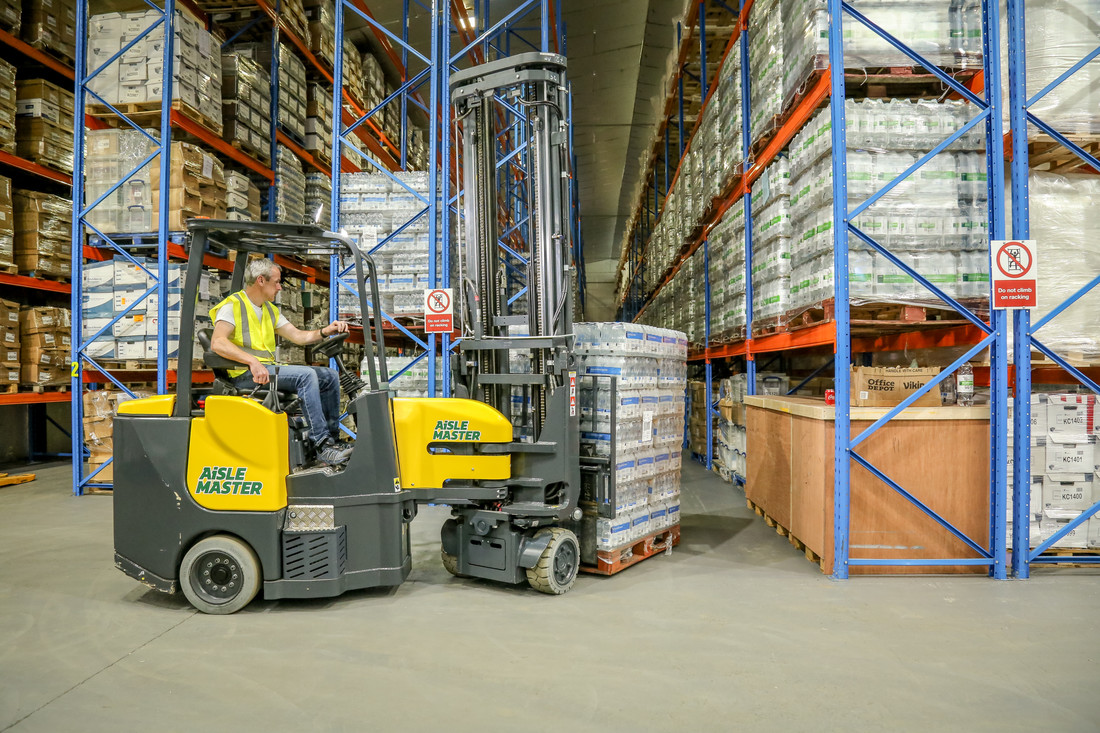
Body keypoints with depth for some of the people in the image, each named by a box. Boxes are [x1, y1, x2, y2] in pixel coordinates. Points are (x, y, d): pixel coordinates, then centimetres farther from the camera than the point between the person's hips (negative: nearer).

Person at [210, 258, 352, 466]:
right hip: (245, 375, -9)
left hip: (270, 369, 9)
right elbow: (218, 343, -20)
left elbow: (298, 336, 19)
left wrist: (326, 331, 1)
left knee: (329, 376, -2)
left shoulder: (271, 310, 22)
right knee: (306, 375, -28)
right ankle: (322, 445, -29)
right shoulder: (232, 306, -5)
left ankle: (332, 438, -1)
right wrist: (252, 361, -32)